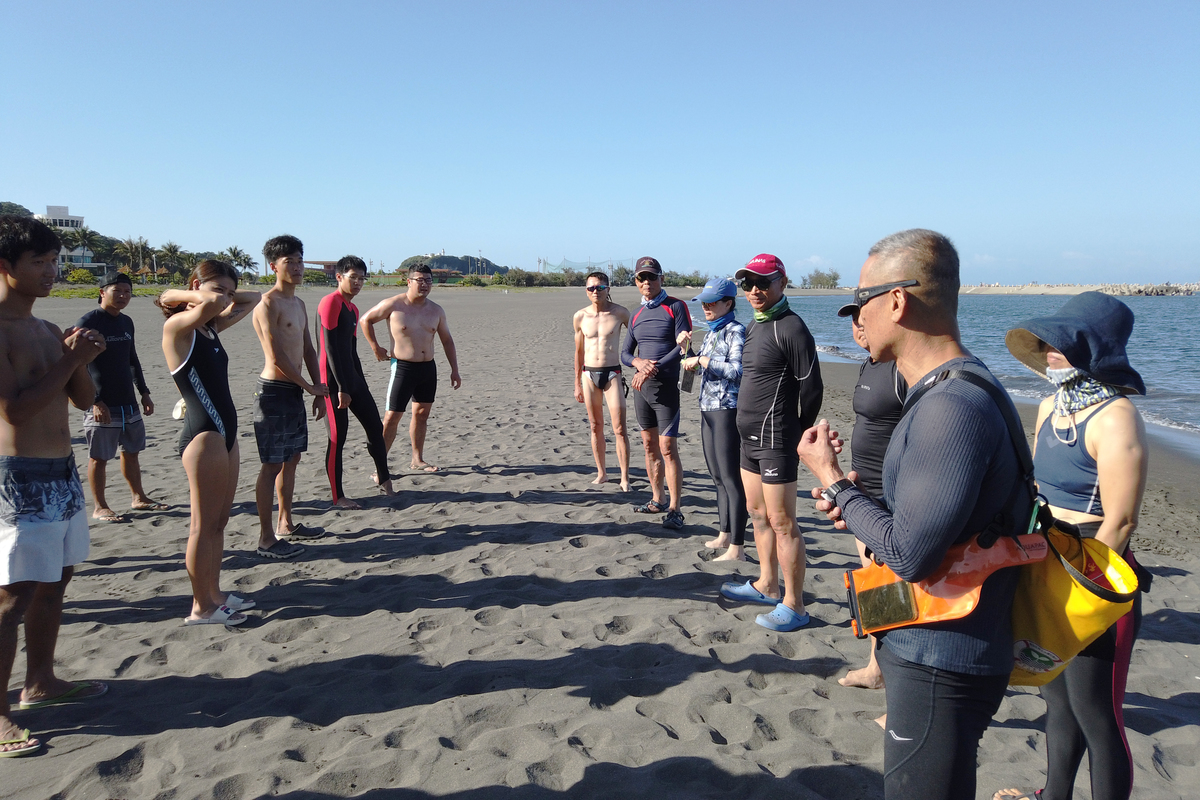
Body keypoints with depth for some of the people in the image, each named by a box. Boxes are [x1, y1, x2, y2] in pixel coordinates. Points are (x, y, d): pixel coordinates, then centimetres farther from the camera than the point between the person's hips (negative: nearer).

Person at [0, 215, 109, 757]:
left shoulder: (46, 330, 12)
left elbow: (84, 399, 13)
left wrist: (78, 358, -5)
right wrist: (71, 360, -16)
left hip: (62, 471, 9)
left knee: (54, 583, 16)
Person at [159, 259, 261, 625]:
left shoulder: (211, 327, 14)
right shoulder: (177, 326, -10)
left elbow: (252, 299, 22)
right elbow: (211, 303, -29)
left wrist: (227, 296, 10)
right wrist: (177, 295, -11)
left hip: (225, 431, 9)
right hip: (204, 433, -9)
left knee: (219, 521, 16)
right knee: (204, 524, -1)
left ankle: (214, 593, 27)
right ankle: (201, 608, 9)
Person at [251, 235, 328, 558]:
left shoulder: (299, 304, 15)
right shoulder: (269, 303, -14)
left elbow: (308, 350, 18)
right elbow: (276, 355, -19)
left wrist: (318, 392, 12)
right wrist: (311, 387, -11)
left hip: (295, 392, 9)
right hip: (274, 391, -9)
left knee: (292, 459, 16)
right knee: (272, 465, -4)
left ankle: (286, 524, 29)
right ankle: (266, 539, 4)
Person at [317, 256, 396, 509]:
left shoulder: (353, 309, 16)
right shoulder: (331, 302, -12)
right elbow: (330, 348, -18)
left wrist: (361, 384, 20)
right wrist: (341, 388, -21)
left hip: (352, 377, 9)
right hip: (334, 380, -9)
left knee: (375, 426, 11)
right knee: (338, 437, -2)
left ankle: (384, 479, 24)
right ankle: (337, 496, 8)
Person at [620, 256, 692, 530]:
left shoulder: (675, 307, -5)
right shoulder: (636, 315, 14)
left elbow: (683, 347, -13)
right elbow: (624, 353, 13)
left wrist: (654, 368, -20)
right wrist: (639, 362, -9)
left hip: (665, 386, -6)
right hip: (641, 387, 6)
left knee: (668, 448, -8)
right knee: (649, 446, 12)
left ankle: (674, 509, -3)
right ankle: (657, 500, 23)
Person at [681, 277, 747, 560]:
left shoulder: (736, 331, -12)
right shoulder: (712, 332, 15)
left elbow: (737, 369, -24)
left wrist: (701, 360, -20)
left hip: (728, 410, -9)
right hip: (708, 410, 9)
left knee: (732, 479, -5)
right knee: (718, 477, 16)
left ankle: (737, 548, 1)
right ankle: (724, 535, 28)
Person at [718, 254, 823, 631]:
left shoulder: (791, 328, -14)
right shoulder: (754, 326, 14)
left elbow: (812, 389, -14)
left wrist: (797, 435, -7)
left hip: (775, 441, -10)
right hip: (750, 437, 10)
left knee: (782, 523, -4)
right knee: (758, 514, 18)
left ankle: (793, 606, 5)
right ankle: (768, 586, 32)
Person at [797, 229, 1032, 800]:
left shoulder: (952, 407, -26)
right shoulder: (953, 392, 9)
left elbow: (909, 555, -26)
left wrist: (831, 479, -14)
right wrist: (858, 509, 4)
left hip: (940, 668, -10)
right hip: (928, 652, 10)